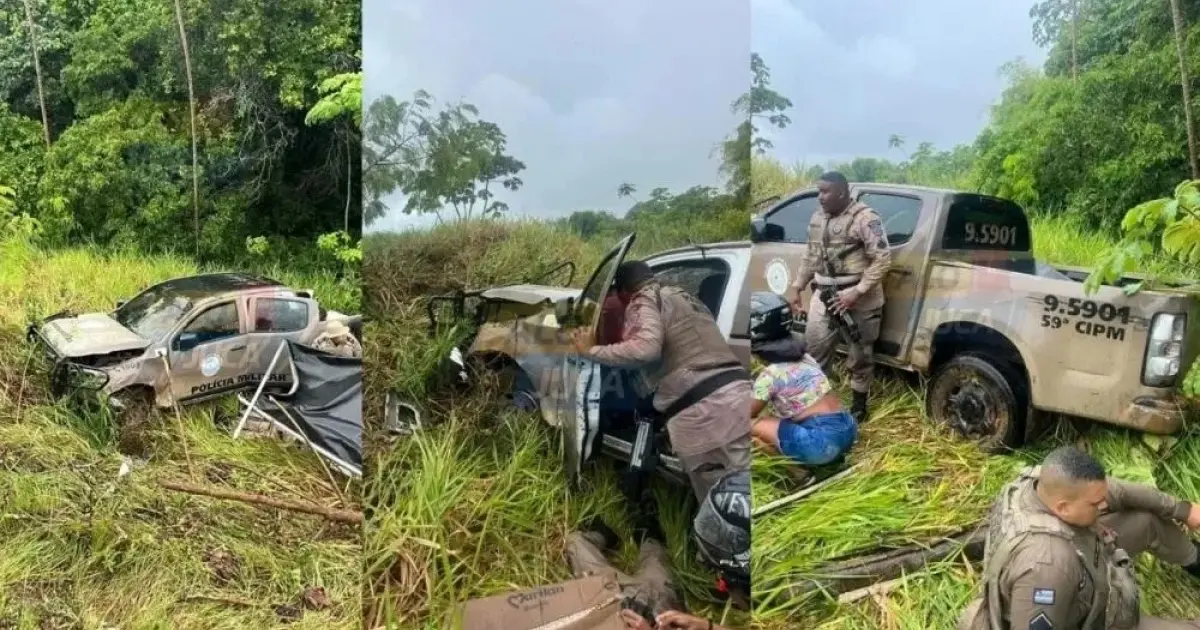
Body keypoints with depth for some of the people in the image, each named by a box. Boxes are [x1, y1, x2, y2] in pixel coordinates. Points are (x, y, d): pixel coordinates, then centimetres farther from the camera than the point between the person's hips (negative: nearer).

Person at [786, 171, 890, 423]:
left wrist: (857, 292, -21)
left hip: (858, 298, -6)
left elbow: (882, 258, -16)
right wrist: (797, 287, 17)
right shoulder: (817, 218, 11)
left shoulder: (864, 217, -12)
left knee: (859, 355, 6)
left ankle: (859, 405, 21)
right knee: (813, 349, 8)